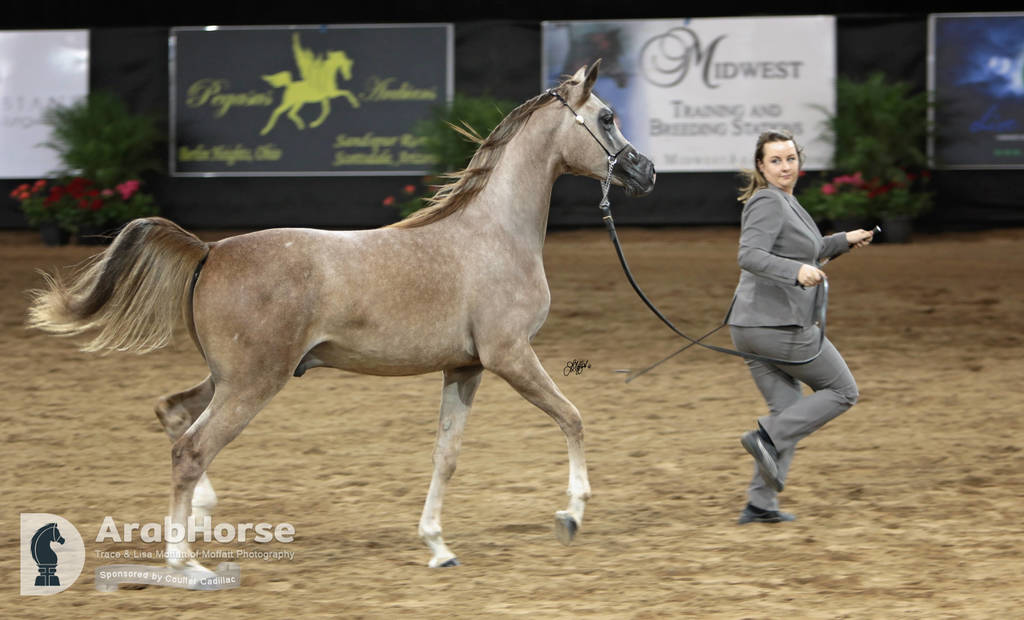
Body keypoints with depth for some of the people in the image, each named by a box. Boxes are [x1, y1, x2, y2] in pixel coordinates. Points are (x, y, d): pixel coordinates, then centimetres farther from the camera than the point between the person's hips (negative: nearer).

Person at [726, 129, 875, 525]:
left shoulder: (784, 203, 18)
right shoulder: (768, 203, -13)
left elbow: (800, 257, 30)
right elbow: (750, 256, -27)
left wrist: (843, 241, 24)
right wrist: (797, 271, -39)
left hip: (751, 328, 9)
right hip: (780, 326, -9)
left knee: (788, 412, 13)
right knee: (843, 391, 4)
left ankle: (761, 504, 8)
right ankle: (767, 438, -10)